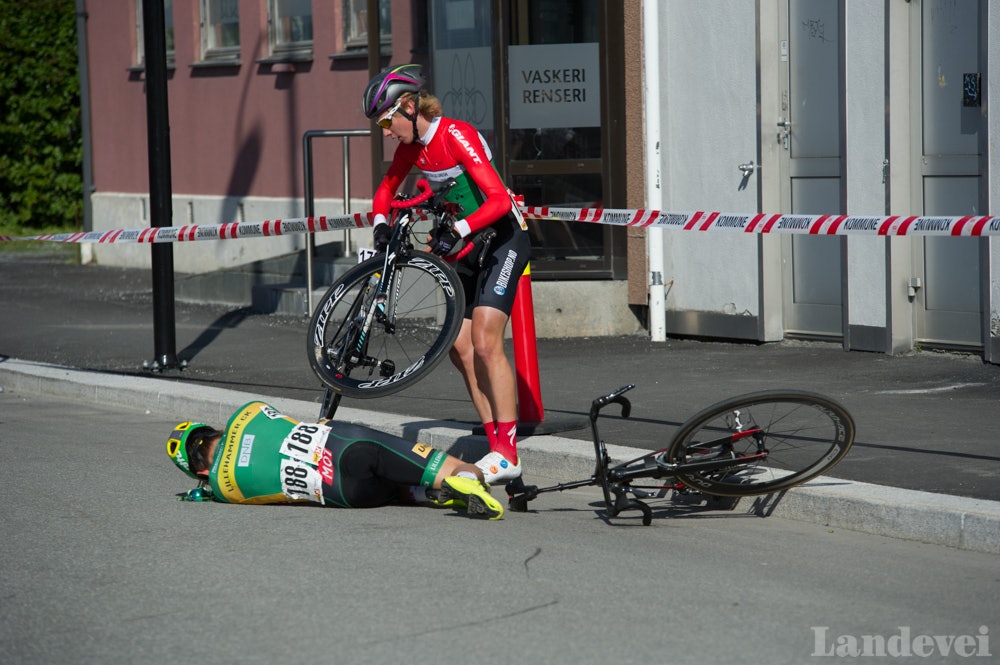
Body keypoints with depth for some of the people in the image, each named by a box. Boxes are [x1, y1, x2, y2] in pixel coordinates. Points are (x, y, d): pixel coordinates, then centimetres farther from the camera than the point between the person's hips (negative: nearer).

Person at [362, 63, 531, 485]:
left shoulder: (456, 135, -23)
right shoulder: (411, 147, 1)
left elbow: (499, 200, -29)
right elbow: (386, 189, 17)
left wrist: (457, 232, -38)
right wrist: (380, 224, -3)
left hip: (504, 237, -8)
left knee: (485, 342, -18)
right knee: (460, 350, 2)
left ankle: (508, 453, -17)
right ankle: (498, 448, 6)